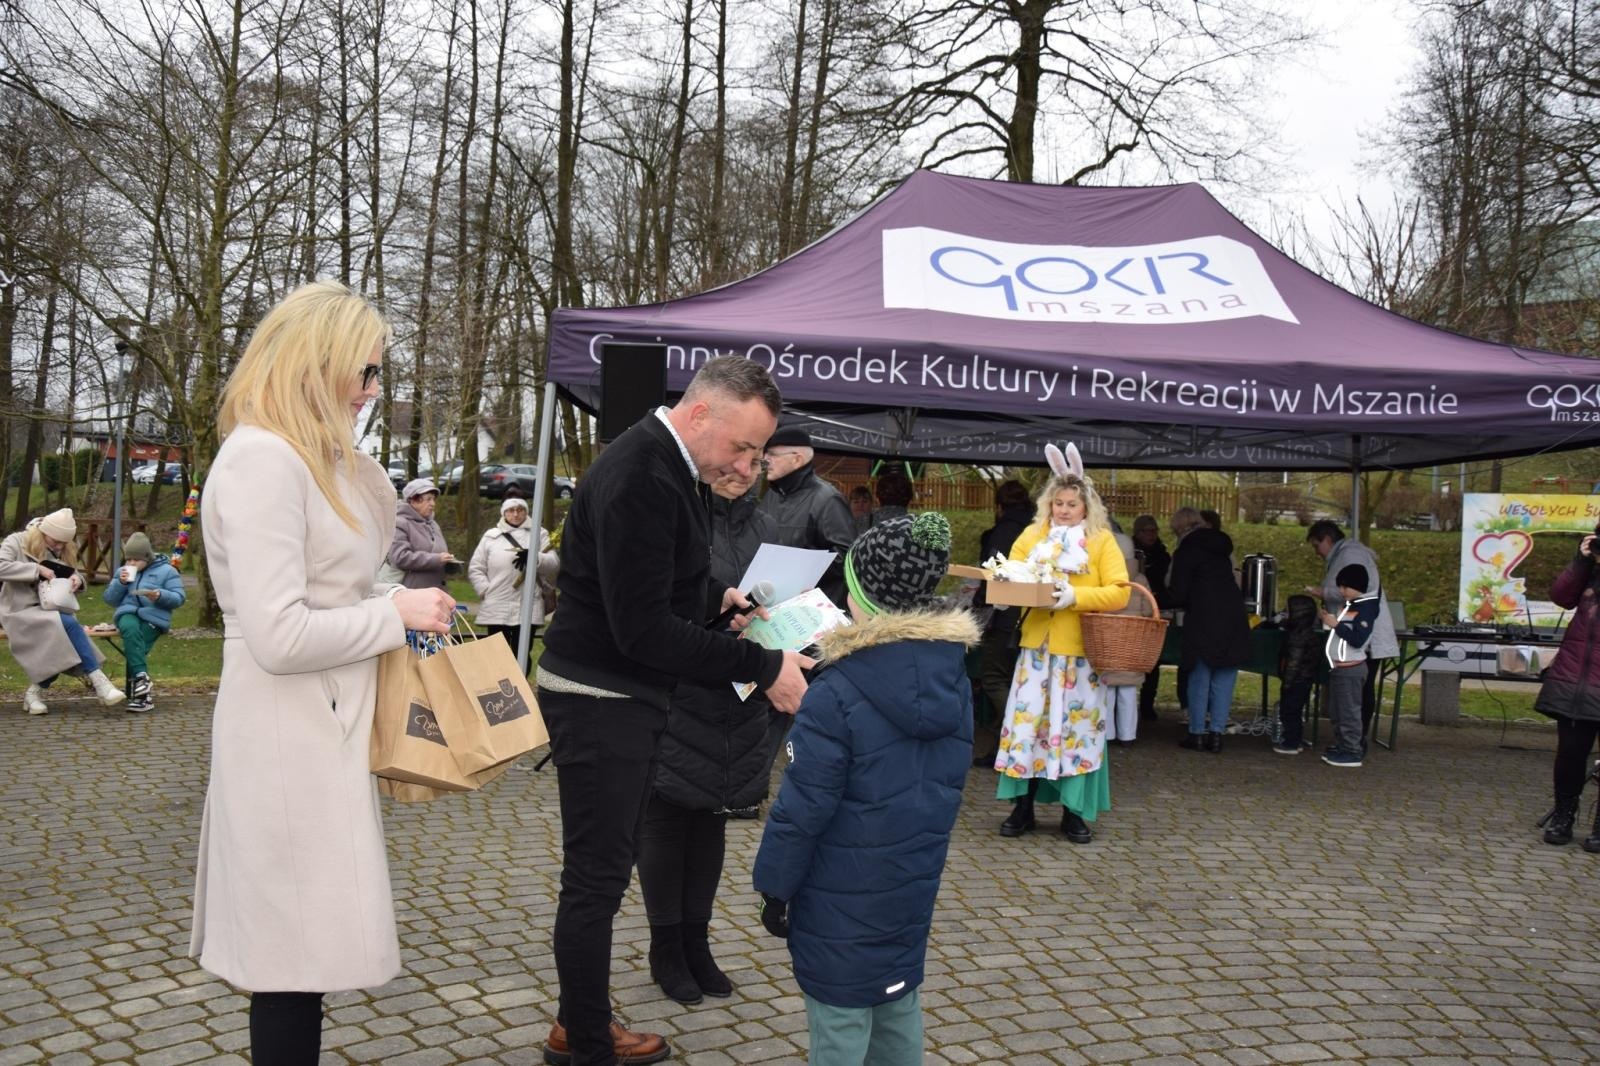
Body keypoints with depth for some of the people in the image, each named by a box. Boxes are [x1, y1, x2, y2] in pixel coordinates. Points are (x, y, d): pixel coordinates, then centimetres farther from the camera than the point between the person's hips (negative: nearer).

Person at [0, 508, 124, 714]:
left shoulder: (64, 550, 11)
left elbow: (75, 575, 18)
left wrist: (77, 579, -7)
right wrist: (37, 569, -25)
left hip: (51, 611, 6)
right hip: (21, 611, -6)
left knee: (61, 644, -29)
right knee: (69, 625, -32)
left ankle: (35, 691, -13)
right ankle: (98, 682, -30)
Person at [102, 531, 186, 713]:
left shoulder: (166, 570, 8)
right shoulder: (122, 572, 23)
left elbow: (179, 598, 1)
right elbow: (109, 600, 16)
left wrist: (160, 596, -19)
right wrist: (120, 583, -1)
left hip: (154, 617, -3)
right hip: (128, 613, 3)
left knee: (133, 649, -27)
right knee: (130, 628, -37)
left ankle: (136, 694, -23)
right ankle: (141, 676, -44)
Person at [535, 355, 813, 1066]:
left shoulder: (667, 467, 7)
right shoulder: (639, 479, -24)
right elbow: (642, 629, -28)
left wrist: (717, 600, 7)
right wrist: (762, 667, -25)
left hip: (630, 696, 10)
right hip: (600, 700, -10)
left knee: (603, 873, 18)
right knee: (596, 879, 1)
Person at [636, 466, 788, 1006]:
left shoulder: (759, 525, 9)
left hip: (739, 710, 6)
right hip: (675, 702, -6)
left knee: (711, 817, 14)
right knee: (666, 817, 7)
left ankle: (695, 942, 28)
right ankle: (666, 949, 21)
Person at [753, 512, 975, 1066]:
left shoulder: (836, 694, -21)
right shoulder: (955, 679, -1)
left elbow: (802, 809, -17)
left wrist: (775, 885, -6)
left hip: (844, 896, -6)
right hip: (915, 882, 6)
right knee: (899, 1004, 21)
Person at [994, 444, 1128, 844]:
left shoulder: (1102, 540, 0)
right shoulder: (1032, 535, 8)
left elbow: (1118, 593, -8)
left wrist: (1075, 595, -20)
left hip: (1082, 648, -2)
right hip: (1038, 643, 2)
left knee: (1078, 726, 3)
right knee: (1027, 720, 1)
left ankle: (1074, 812, 15)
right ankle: (1022, 807, 12)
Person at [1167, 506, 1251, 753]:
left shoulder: (1185, 552, -5)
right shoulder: (1219, 548, 16)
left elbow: (1177, 595, -6)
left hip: (1204, 621, -5)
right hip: (1234, 618, 6)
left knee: (1199, 679, 3)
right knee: (1224, 680, 7)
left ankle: (1197, 734, 5)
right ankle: (1216, 733, 6)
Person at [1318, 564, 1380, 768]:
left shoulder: (1366, 609, -14)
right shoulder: (1350, 606, 13)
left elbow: (1358, 640, -22)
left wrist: (1336, 625, -19)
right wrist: (1328, 619, 7)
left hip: (1350, 669, -10)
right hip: (1339, 667, 10)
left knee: (1349, 713, -6)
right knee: (1336, 713, 16)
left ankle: (1352, 753, -1)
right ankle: (1341, 747, 25)